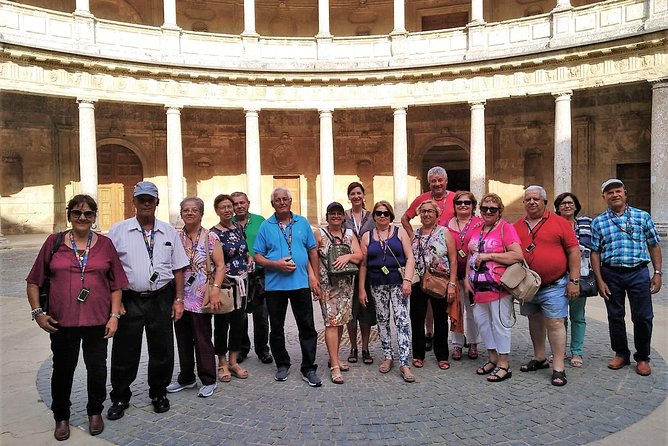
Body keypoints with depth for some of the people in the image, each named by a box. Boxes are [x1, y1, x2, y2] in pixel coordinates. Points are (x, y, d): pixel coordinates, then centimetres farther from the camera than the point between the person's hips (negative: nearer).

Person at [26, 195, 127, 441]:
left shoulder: (105, 244, 2)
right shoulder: (54, 242, 1)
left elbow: (116, 284, 4)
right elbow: (34, 281, 6)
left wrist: (114, 315, -2)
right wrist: (37, 312, -1)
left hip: (98, 321, 0)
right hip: (62, 321, 0)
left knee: (97, 368, 11)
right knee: (63, 369, 12)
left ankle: (95, 411, 32)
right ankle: (61, 417, 32)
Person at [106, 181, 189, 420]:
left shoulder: (169, 231, 7)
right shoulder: (118, 230, 1)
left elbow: (178, 268, 8)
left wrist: (178, 299, 3)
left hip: (161, 299, 2)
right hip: (129, 300, -1)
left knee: (162, 351, 10)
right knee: (124, 352, 7)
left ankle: (158, 394, 28)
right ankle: (120, 398, 25)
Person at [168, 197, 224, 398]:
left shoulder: (210, 238, -2)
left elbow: (220, 266, -5)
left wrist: (215, 288, -17)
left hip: (201, 298, -4)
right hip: (179, 297, 4)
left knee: (202, 340, 1)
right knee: (183, 339, 13)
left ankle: (208, 381, 15)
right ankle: (186, 378, 28)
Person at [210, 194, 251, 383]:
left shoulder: (239, 228, 8)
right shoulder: (213, 233, -8)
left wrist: (250, 263, 9)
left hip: (241, 282, 5)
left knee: (238, 322, 10)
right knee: (222, 323, 4)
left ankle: (234, 361, 22)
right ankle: (222, 363, 17)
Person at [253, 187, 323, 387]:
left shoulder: (302, 223, 6)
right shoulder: (266, 226, 2)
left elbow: (313, 251, 9)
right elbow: (258, 257, 1)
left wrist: (314, 277, 3)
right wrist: (276, 264, -16)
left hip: (301, 283, 0)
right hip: (274, 285, 0)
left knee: (307, 327, 1)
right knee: (276, 328, 11)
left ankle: (309, 368, 11)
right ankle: (282, 365, 28)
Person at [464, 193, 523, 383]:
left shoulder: (505, 227, -8)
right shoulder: (476, 230, 12)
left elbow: (518, 255, -18)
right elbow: (470, 257, 20)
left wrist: (488, 256, -17)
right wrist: (467, 279, 11)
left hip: (499, 286, -7)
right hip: (478, 287, 7)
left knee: (500, 323, 0)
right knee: (481, 320, 14)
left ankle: (504, 365, 12)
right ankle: (493, 358, 30)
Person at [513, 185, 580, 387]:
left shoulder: (559, 223, -4)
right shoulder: (517, 227, 7)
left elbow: (574, 251, -4)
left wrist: (574, 281, -8)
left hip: (554, 285, -5)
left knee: (555, 323, -5)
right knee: (534, 321, 16)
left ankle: (558, 368, 2)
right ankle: (539, 358, 31)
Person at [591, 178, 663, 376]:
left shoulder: (643, 216, 4)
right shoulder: (598, 222, 3)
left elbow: (654, 246, 7)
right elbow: (595, 252, 3)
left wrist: (657, 273, 1)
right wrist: (600, 280, -2)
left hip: (638, 273, 0)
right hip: (611, 274, 1)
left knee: (643, 317, 2)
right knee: (615, 316, 10)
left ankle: (642, 357, 20)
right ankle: (621, 354, 27)